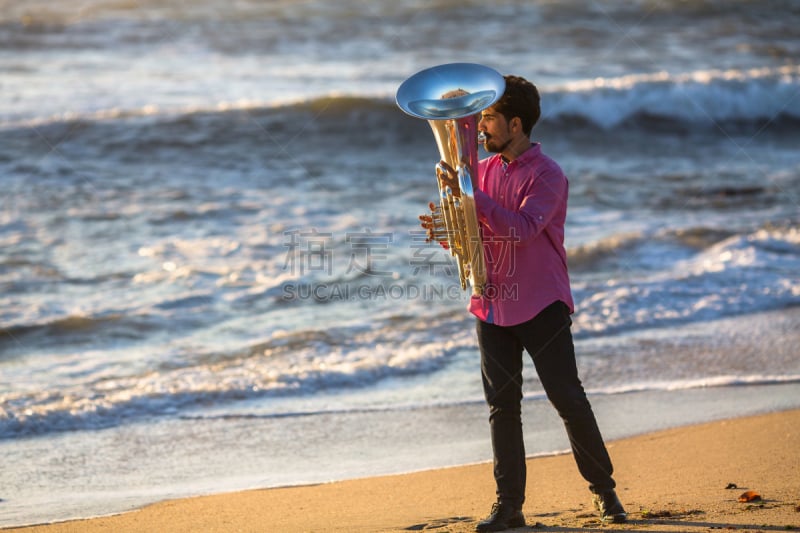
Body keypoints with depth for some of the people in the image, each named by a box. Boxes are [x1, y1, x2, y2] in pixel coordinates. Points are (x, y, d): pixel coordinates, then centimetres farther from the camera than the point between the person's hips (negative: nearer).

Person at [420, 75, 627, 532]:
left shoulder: (547, 175, -9)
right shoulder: (483, 170, 10)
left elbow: (521, 229, -24)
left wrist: (472, 195, -27)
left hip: (541, 306, -5)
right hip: (492, 306, 5)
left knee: (569, 400, -3)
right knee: (502, 407, 4)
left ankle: (605, 491, 12)